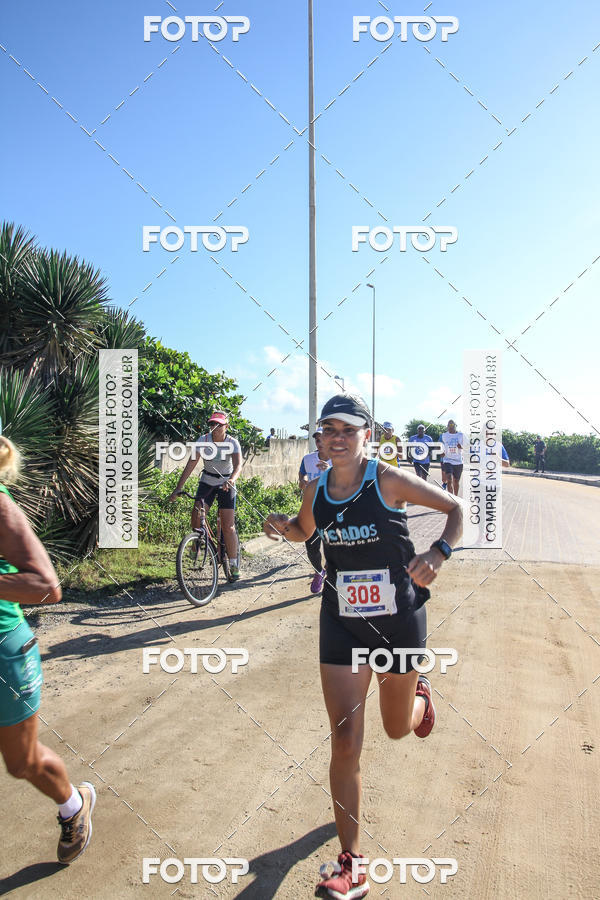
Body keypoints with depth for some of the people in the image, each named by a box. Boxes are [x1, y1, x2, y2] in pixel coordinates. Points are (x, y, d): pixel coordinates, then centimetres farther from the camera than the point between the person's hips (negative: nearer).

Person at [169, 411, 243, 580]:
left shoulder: (232, 443, -16)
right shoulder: (203, 440, -13)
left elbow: (238, 464, -32)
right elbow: (191, 464, -17)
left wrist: (232, 480, -53)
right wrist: (178, 488, -26)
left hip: (226, 484, -2)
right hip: (207, 482, 2)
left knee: (228, 526, -8)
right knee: (197, 513, -22)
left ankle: (234, 565, 5)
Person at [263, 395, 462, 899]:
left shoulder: (389, 480, -15)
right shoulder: (316, 491, -3)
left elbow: (456, 507, -7)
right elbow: (306, 530, 17)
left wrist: (438, 553, -26)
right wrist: (283, 527, -6)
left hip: (399, 620, -2)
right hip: (342, 625, 2)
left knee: (397, 728, 18)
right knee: (345, 739, -4)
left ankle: (421, 693, 56)